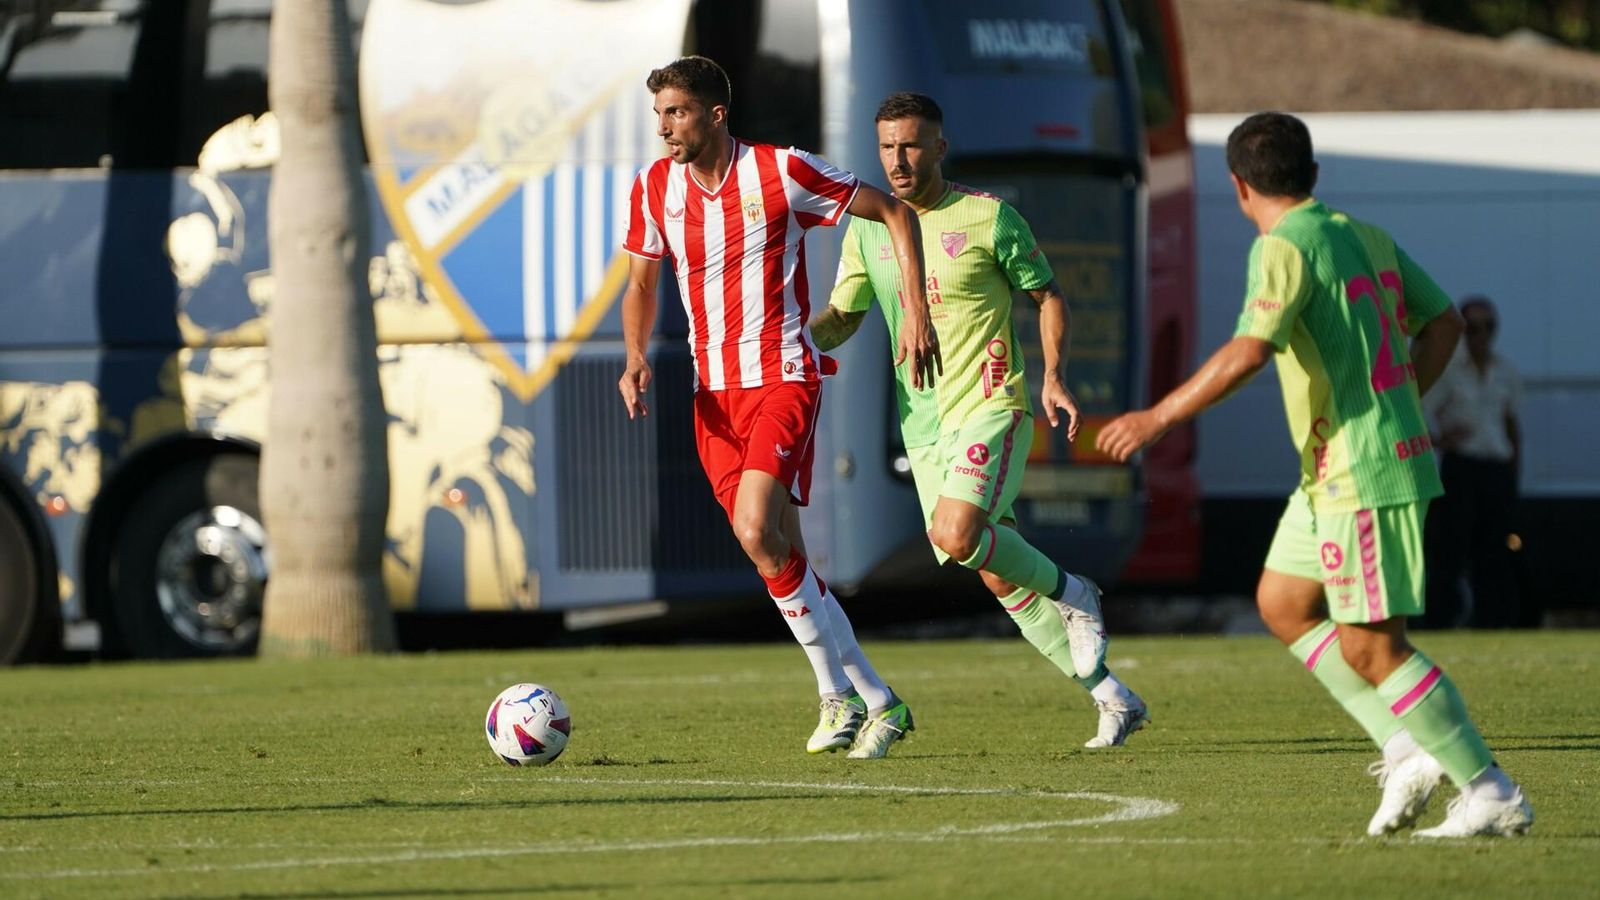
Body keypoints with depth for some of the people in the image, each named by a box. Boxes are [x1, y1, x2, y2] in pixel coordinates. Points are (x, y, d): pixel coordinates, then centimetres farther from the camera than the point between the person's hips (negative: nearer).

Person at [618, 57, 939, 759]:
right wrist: (636, 359, 1)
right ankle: (874, 702, 12)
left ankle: (840, 695, -10)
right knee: (776, 554, 2)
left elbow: (894, 213, 0)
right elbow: (641, 285, 19)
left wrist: (916, 310, -8)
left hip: (782, 378, -6)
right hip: (712, 392, 6)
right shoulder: (654, 188, 5)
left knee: (758, 532, -23)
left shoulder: (781, 173, -10)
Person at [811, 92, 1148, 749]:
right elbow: (842, 316, 15)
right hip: (922, 422, 5)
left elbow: (1047, 295, 1)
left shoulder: (987, 217, -7)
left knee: (954, 535, -27)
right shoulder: (868, 229, 7)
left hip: (990, 406, -5)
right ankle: (1113, 699, 15)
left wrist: (1053, 378, -13)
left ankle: (1073, 596, 0)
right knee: (1001, 576, 5)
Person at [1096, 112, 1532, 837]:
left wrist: (1158, 418, -20)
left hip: (1358, 473, -9)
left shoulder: (1284, 248, -14)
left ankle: (1491, 793, -5)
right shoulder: (1367, 238, 12)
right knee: (1281, 604, 17)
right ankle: (1408, 750, 11)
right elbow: (1444, 323, 20)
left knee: (1370, 646, -6)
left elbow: (1247, 354, -26)